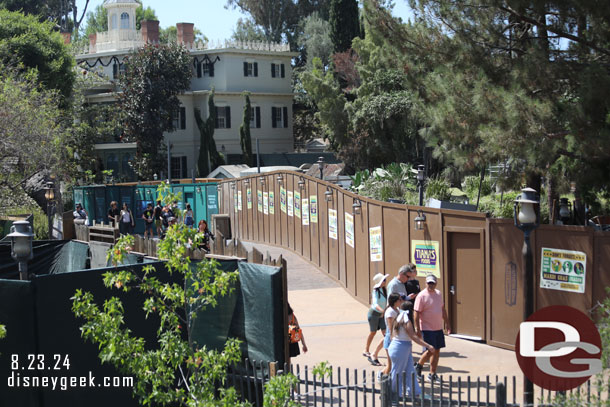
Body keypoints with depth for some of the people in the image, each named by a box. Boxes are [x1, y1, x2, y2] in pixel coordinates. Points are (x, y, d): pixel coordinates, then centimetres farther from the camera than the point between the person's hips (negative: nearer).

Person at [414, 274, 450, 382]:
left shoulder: (439, 294, 9)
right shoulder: (421, 296, -13)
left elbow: (443, 309, 20)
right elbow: (417, 313, -14)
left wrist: (447, 323, 18)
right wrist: (417, 329, -18)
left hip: (438, 328, 7)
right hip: (427, 329, -7)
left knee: (437, 350, 8)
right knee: (431, 350, -9)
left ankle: (432, 374, 17)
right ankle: (419, 365, 16)